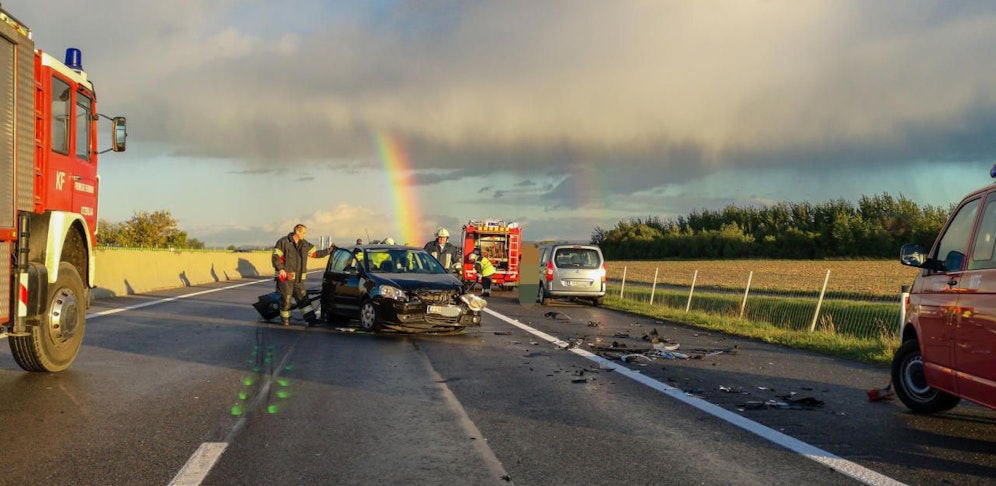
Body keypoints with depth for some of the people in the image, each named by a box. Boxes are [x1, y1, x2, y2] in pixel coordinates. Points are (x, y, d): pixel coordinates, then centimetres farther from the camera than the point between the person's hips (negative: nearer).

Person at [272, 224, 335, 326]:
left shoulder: (305, 245, 13)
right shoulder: (283, 242, -5)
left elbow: (316, 253, 19)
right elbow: (276, 257, -8)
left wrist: (329, 250, 11)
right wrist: (280, 269, -20)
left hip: (299, 279, 5)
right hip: (286, 277, -5)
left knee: (303, 298, 0)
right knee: (286, 299, 0)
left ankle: (311, 319, -4)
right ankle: (285, 320, 12)